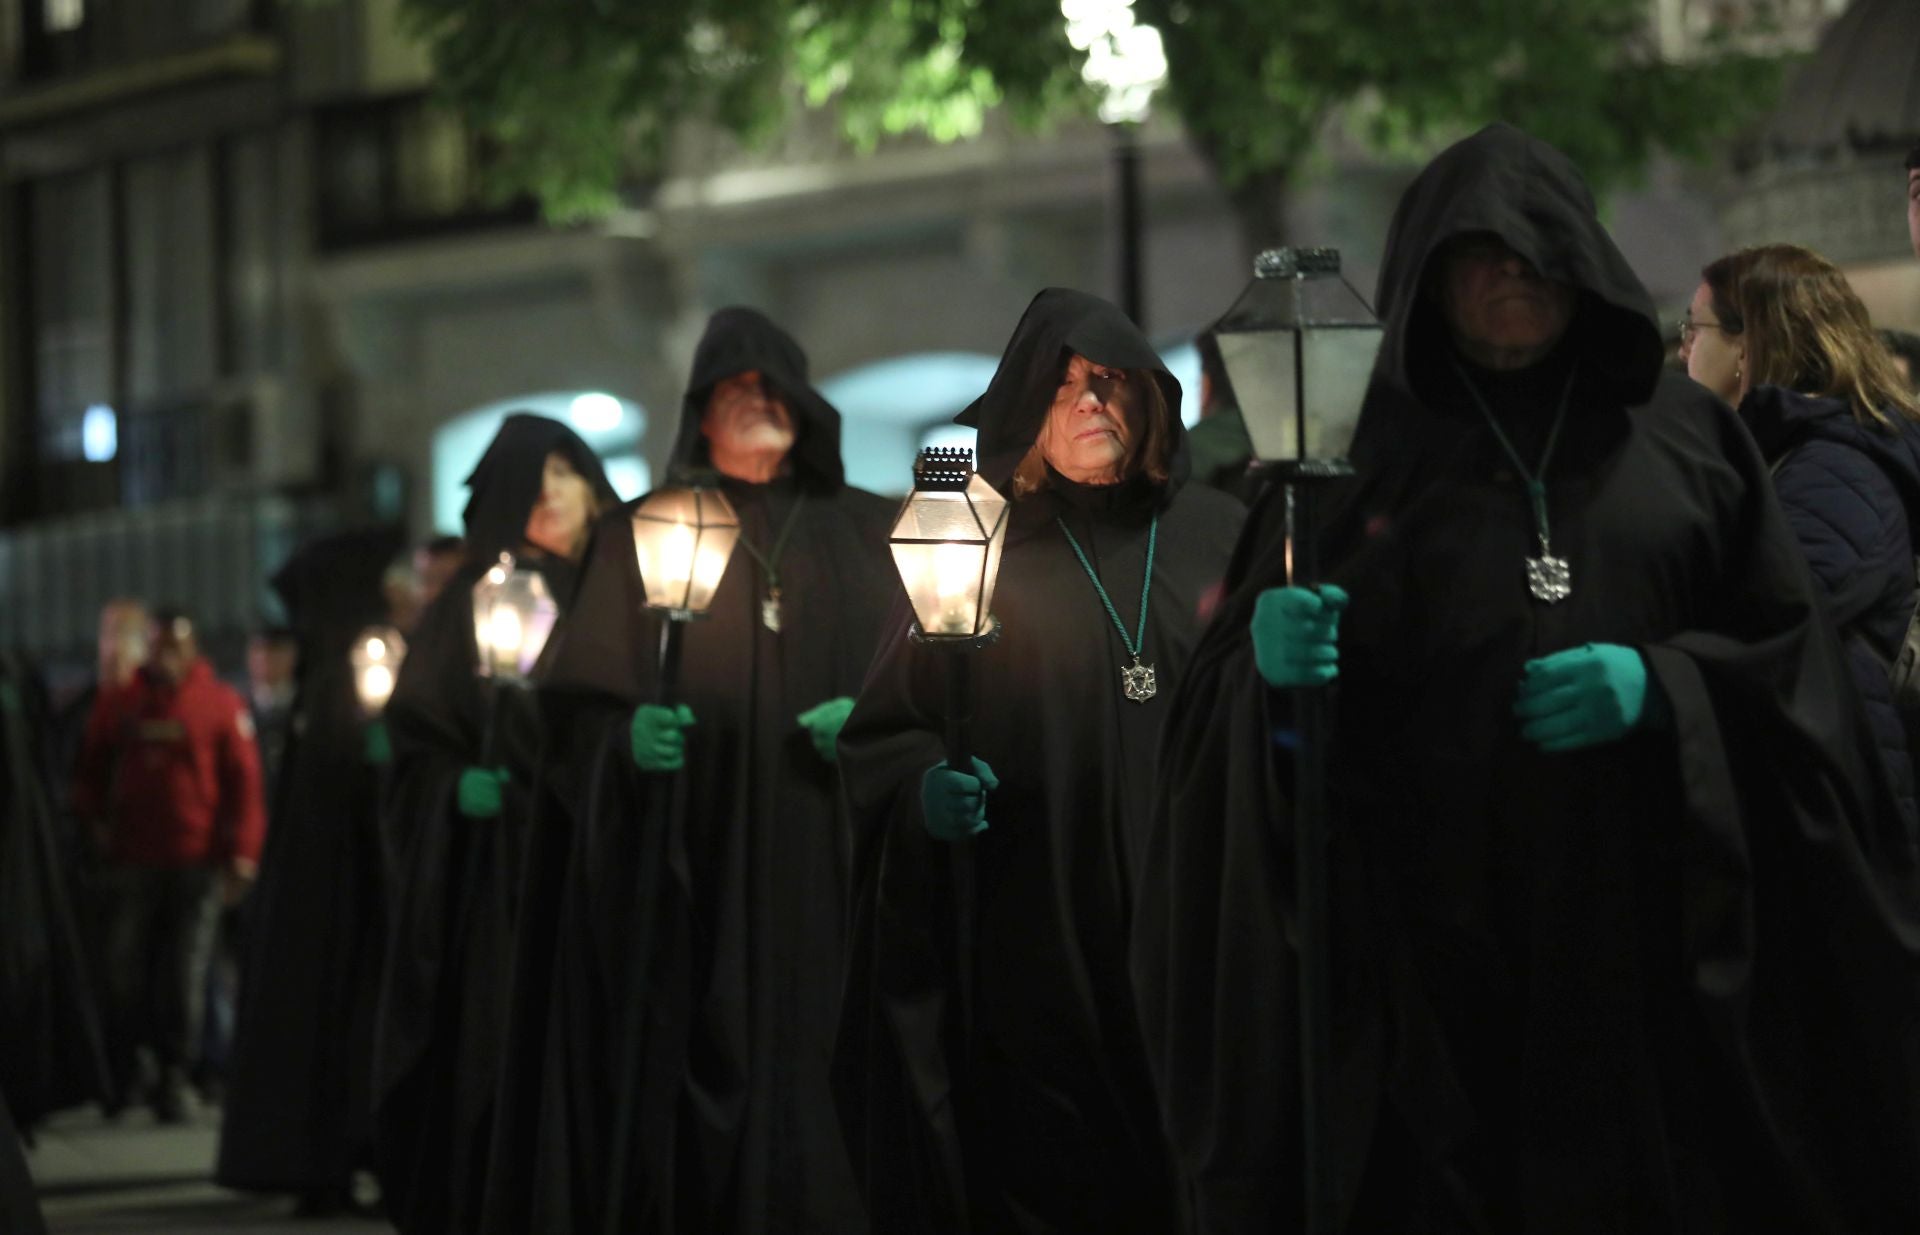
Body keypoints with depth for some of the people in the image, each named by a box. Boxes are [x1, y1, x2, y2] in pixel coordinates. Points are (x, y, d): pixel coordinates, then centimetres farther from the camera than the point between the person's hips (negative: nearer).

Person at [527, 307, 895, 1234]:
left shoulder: (866, 533, 13)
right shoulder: (644, 535, 10)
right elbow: (581, 706, 4)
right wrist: (629, 736, -17)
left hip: (832, 873, 1)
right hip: (688, 876, -1)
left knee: (818, 1092, -6)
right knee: (693, 1082, -7)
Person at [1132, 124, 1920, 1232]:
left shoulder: (1685, 433, 11)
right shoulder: (1357, 454, 9)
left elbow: (1793, 654, 7)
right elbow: (1240, 684, 4)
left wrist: (1662, 686, -10)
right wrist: (1271, 662, -17)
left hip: (1663, 929, 1)